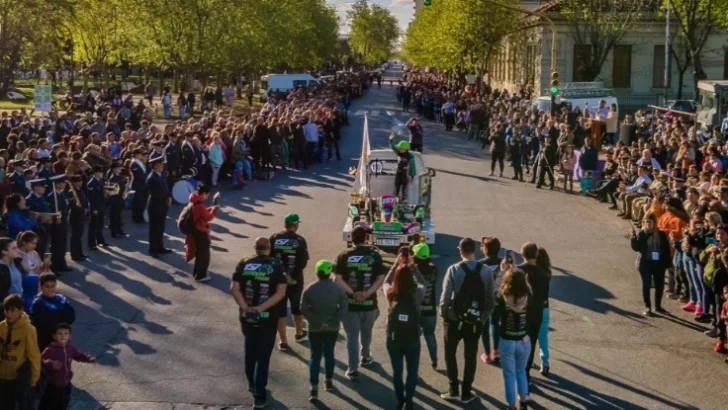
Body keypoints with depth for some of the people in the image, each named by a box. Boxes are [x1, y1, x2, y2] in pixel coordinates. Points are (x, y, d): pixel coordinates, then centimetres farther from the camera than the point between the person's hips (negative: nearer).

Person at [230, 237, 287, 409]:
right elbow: (281, 292, -16)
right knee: (263, 355, 4)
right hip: (268, 318, -3)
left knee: (250, 350, 23)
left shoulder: (243, 264, -1)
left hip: (247, 316, 3)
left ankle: (252, 384, 39)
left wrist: (245, 308, -17)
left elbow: (234, 288, -10)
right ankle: (259, 395, 2)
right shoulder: (277, 265, -7)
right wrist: (261, 308, -20)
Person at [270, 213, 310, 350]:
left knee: (280, 311, 7)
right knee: (297, 308, 21)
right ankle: (299, 334, 38)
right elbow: (303, 262, -13)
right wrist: (293, 274, -5)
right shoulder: (300, 240, -9)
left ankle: (283, 342, 9)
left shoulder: (274, 238, -4)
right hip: (295, 281, -1)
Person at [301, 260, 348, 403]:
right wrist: (333, 322, -12)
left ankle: (314, 389, -7)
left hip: (315, 329, -1)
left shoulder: (309, 289, -8)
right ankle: (329, 381, 32)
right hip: (332, 328, 1)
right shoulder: (338, 288, -6)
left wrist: (318, 322, -11)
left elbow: (304, 309, -11)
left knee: (315, 357, 1)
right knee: (329, 354, 19)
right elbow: (343, 307, -11)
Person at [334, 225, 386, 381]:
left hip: (350, 303, -1)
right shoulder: (375, 255, -3)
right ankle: (365, 357, 44)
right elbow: (381, 278, -9)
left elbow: (338, 279, -11)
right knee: (366, 333, 24)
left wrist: (352, 293, -13)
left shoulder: (344, 256, -5)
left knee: (352, 335, 3)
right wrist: (367, 293, -14)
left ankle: (353, 369, -1)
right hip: (369, 302, 1)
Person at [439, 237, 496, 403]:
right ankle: (466, 393, 20)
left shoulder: (454, 270, -15)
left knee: (450, 354, 17)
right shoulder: (487, 271, -6)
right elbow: (491, 298, -4)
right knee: (471, 357, 15)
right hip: (476, 321, 2)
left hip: (455, 320, -2)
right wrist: (484, 316, 10)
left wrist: (443, 314, 2)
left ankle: (453, 390, 14)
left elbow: (446, 297, -16)